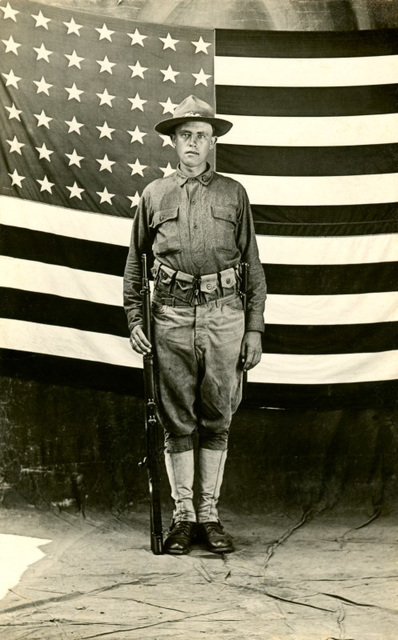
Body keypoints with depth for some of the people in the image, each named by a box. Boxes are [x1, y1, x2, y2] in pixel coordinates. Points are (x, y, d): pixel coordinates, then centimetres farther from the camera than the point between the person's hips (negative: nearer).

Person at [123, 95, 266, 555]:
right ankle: (183, 515, 13)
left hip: (223, 314, 0)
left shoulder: (233, 194, 9)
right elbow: (135, 262, 15)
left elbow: (253, 266, 8)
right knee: (177, 420, 4)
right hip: (172, 315, 0)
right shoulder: (154, 195, 10)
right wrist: (134, 320, 6)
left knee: (216, 418, 5)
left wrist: (254, 329, 3)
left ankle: (210, 514, 15)